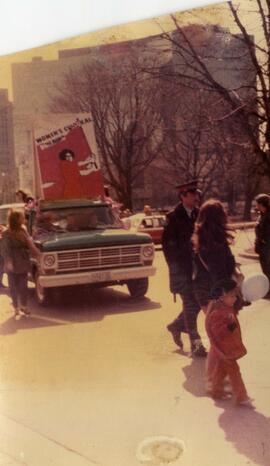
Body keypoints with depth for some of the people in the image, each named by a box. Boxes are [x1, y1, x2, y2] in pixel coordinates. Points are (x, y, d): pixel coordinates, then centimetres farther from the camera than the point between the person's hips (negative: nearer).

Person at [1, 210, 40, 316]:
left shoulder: (23, 231, 2)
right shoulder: (6, 234, -10)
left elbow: (30, 245, 4)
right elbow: (5, 249, -13)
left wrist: (38, 253, -6)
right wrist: (8, 262, -22)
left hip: (23, 265, 4)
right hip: (12, 266, -4)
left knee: (23, 286, 9)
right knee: (14, 287, 6)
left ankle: (23, 306, 19)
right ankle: (16, 307, 15)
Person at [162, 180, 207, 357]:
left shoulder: (198, 214, 6)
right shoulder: (174, 217, -9)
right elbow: (168, 244, -9)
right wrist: (175, 267, -11)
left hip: (198, 266, 6)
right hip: (182, 268, -6)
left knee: (197, 302, 11)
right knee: (190, 305, -1)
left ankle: (176, 326, 35)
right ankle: (196, 344, 10)